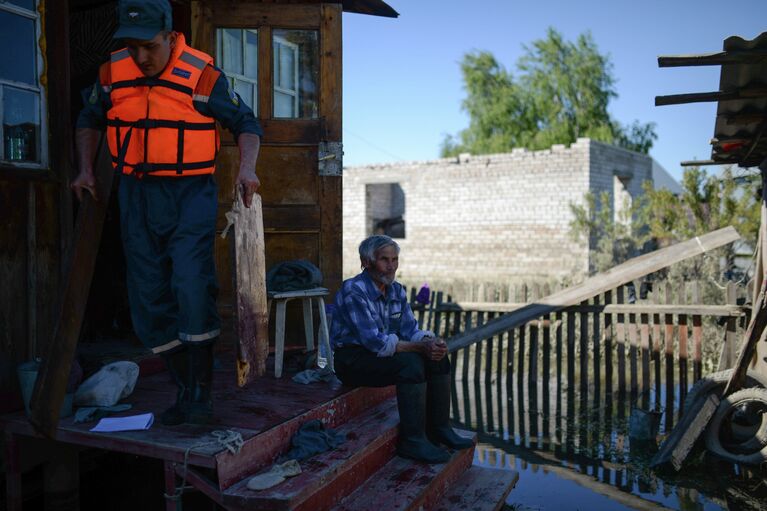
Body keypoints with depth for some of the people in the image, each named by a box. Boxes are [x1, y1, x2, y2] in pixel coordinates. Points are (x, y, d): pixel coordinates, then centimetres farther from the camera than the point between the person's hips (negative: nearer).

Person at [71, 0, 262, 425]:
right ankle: (184, 389, 18)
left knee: (191, 285, -19)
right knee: (150, 298, 5)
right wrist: (85, 170, 9)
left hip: (191, 193, -4)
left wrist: (246, 168, -17)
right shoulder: (112, 73, 3)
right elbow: (89, 121, 20)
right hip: (137, 195, 5)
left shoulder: (202, 74, -10)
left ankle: (200, 393, -5)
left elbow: (246, 123, -1)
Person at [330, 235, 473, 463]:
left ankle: (439, 429, 2)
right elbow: (375, 342, -28)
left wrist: (431, 342, -20)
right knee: (411, 364, -30)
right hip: (353, 359, -8)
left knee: (439, 359, -8)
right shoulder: (354, 292, -22)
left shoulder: (396, 290, 4)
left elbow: (410, 330, 2)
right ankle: (412, 441, -20)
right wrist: (420, 347, -31)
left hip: (381, 351, 8)